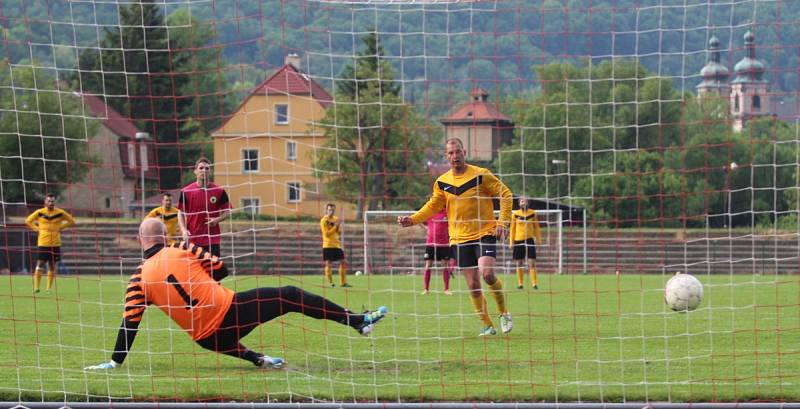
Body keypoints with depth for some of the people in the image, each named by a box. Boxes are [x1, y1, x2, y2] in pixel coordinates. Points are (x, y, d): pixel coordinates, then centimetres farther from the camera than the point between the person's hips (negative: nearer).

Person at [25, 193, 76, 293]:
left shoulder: (60, 213, 1)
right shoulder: (39, 213, 0)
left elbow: (72, 221, 11)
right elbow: (28, 220, 13)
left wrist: (61, 227, 1)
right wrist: (36, 229, 1)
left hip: (55, 244, 1)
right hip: (42, 243, -1)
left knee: (52, 267, 5)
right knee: (40, 265, -6)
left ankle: (49, 288, 12)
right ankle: (36, 287, -2)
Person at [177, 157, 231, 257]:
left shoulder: (219, 191, 1)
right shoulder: (186, 191, 0)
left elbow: (227, 211, 8)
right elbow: (181, 213, 6)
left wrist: (217, 219, -12)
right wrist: (184, 230, -9)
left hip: (213, 240, 0)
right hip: (192, 240, 0)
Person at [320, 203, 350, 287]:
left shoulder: (336, 219, 11)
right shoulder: (324, 220, -8)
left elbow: (339, 232, 13)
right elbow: (327, 233, -15)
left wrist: (339, 226, -7)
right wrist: (335, 225, -17)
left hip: (337, 245, 6)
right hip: (328, 245, -6)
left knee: (343, 263, 5)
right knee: (328, 264, -7)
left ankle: (343, 282, 13)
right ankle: (330, 283, -2)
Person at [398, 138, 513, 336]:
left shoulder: (481, 175, -6)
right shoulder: (442, 182, 5)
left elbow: (505, 194, -2)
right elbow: (433, 206, 16)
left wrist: (503, 222, -10)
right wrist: (412, 219, 2)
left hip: (485, 233, -4)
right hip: (460, 238, 4)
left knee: (487, 273, -23)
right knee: (473, 284, 1)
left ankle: (504, 313, 0)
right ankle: (487, 325, 14)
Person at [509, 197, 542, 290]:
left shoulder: (532, 213, 3)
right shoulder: (515, 214, 0)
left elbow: (536, 227, 10)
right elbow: (512, 228, 5)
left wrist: (538, 239, 8)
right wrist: (511, 242, 3)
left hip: (529, 239, 0)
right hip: (518, 240, 0)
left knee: (532, 262, -7)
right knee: (519, 263, 4)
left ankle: (534, 283, -4)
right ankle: (520, 283, 13)